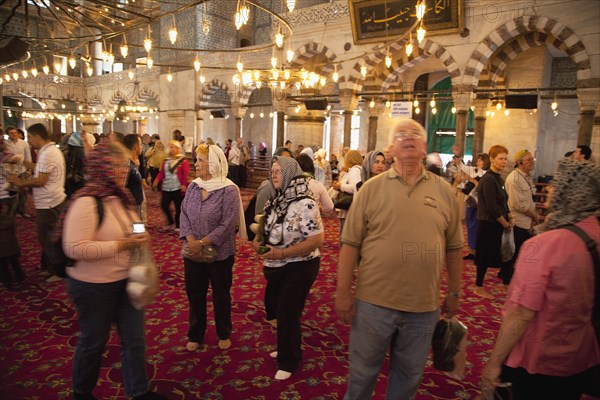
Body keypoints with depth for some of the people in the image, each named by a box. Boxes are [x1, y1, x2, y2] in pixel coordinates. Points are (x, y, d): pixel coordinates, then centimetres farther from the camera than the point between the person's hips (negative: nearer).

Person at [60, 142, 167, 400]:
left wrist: (137, 238, 3)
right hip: (94, 288, -7)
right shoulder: (86, 202, -22)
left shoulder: (119, 197, 2)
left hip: (126, 281, 7)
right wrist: (122, 244, -28)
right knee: (94, 341, 15)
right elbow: (75, 248, -29)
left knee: (134, 338, 14)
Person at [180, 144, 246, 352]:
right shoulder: (193, 186, 2)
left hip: (220, 253, -4)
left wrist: (202, 243, -21)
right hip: (193, 253, 4)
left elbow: (227, 224, -19)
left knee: (221, 295, 12)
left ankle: (224, 335, 34)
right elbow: (184, 214, -1)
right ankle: (195, 335, 35)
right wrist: (191, 241, -16)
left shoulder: (229, 190, -14)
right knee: (194, 294, 15)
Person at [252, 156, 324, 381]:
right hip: (277, 267, 8)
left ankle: (288, 362, 26)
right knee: (276, 309, 21)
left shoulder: (304, 204, -23)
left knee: (288, 314, 4)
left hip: (298, 267, -8)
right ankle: (286, 348, 46)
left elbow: (317, 239, -28)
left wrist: (282, 253, -28)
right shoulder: (277, 200, 2)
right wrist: (258, 239, -3)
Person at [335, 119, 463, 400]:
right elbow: (351, 243, -5)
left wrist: (453, 293, 10)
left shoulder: (444, 191, 1)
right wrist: (343, 292, -6)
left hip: (424, 306, 2)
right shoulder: (372, 188, -5)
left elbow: (453, 248, 7)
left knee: (409, 376, 21)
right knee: (362, 372, 17)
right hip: (374, 302, -1)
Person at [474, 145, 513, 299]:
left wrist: (508, 220, 3)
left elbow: (503, 203, 16)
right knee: (485, 256, 3)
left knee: (503, 256, 13)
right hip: (488, 225, -9)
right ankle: (479, 288, 17)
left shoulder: (498, 178, 11)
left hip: (497, 225, 9)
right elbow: (492, 207, -21)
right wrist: (505, 224, -11)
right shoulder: (488, 179, -18)